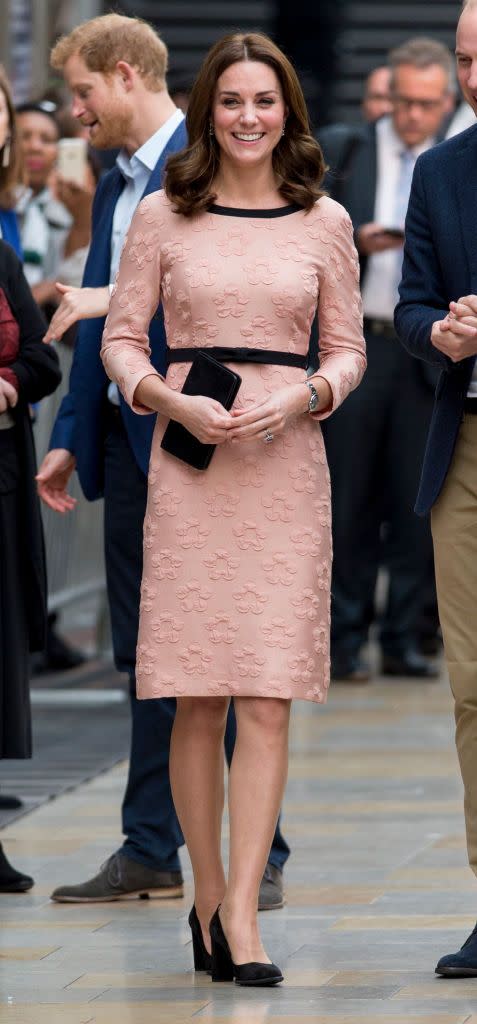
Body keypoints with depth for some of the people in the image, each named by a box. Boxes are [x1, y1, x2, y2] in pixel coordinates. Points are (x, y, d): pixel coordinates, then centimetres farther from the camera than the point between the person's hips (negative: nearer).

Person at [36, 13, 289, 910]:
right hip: (129, 440, 8)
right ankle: (150, 851, 15)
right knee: (145, 656, 10)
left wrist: (120, 297, -21)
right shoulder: (115, 187, 18)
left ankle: (260, 858, -1)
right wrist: (69, 437, 18)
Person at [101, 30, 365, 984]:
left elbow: (348, 350, 11)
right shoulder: (163, 217, 5)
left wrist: (302, 398, -9)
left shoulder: (325, 223, 7)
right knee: (198, 702, 2)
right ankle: (208, 898, 14)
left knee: (267, 700, -6)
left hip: (286, 465, 0)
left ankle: (239, 914, -8)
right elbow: (120, 339, 7)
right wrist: (175, 402, -11)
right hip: (189, 464, 0)